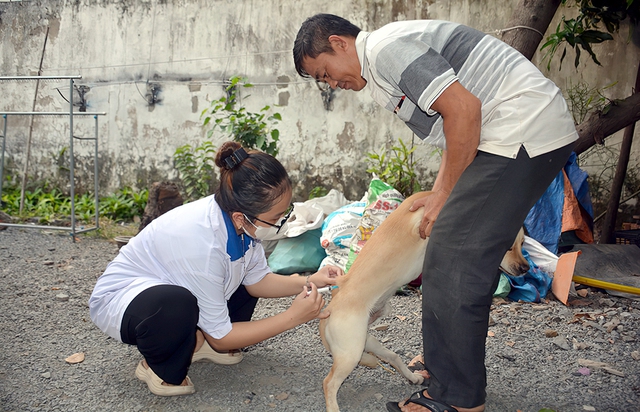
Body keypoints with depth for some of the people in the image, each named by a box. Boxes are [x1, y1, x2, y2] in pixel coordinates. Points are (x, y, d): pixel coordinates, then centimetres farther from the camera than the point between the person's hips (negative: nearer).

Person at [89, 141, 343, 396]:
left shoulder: (245, 221, -18)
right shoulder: (201, 241, -38)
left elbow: (257, 280, 0)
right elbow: (219, 336, -25)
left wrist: (307, 282, -16)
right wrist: (293, 317, -25)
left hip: (169, 287, 8)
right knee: (176, 305, -40)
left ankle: (197, 344, 7)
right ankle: (157, 368, -7)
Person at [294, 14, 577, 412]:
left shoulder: (385, 47, -11)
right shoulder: (384, 67, 21)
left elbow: (464, 110, -19)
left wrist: (445, 196, -11)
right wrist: (441, 195, 11)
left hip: (524, 131, -11)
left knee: (453, 262, -8)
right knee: (472, 258, 16)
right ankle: (449, 361, 31)